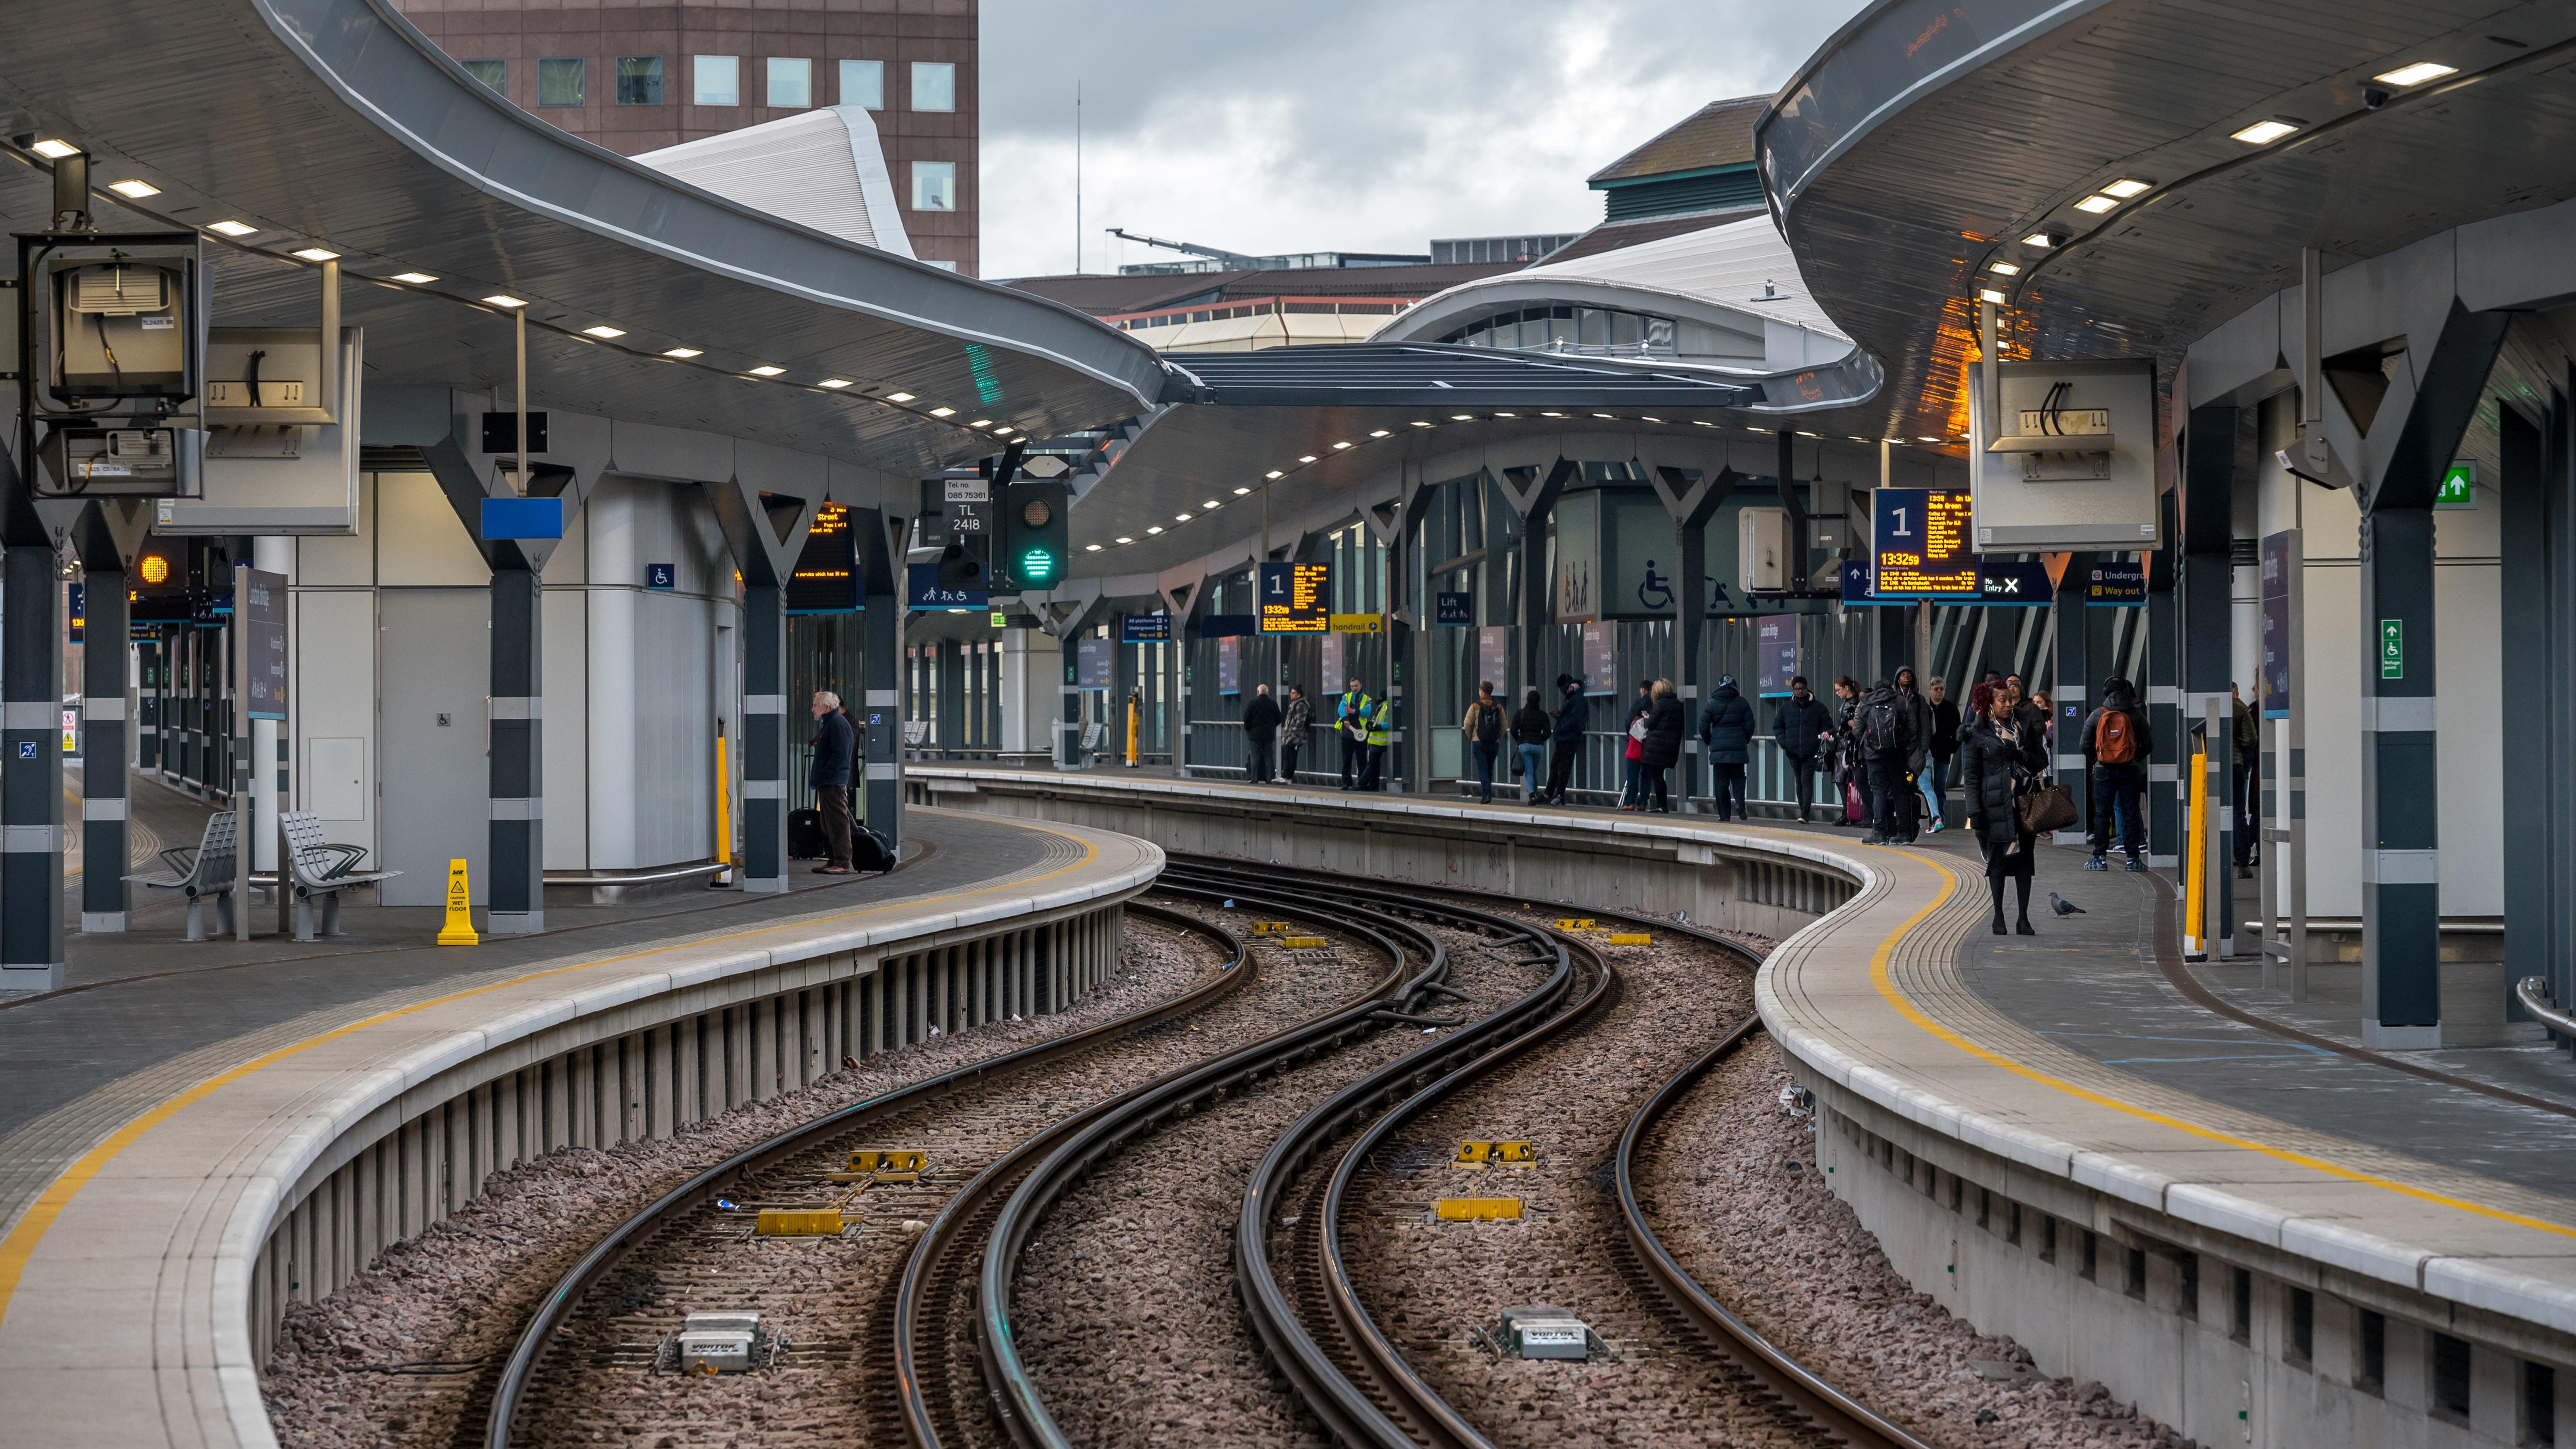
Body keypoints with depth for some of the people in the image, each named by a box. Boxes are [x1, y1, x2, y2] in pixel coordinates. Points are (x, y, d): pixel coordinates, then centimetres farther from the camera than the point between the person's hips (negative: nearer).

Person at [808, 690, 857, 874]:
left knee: (838, 823, -9)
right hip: (827, 783, 11)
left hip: (834, 783, -11)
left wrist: (823, 775, -20)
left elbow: (840, 754, -21)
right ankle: (833, 860, 19)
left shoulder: (837, 723, -13)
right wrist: (817, 778, 17)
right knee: (828, 824, 13)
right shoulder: (829, 723, 20)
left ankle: (842, 863, -10)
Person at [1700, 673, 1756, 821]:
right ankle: (1740, 802, -13)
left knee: (1720, 782, 3)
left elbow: (1703, 726, -2)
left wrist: (1709, 742, 14)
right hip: (1738, 748, 1)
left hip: (1719, 748, -1)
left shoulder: (1713, 703, -1)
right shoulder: (1742, 703, 1)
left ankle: (1724, 815, 1)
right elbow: (1749, 725, 1)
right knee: (1738, 777, 14)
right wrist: (1745, 741, 17)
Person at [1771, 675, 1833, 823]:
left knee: (1807, 781, -11)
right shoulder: (1786, 708, 9)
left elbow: (1828, 726, 8)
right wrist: (1783, 743, -1)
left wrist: (1825, 735, -14)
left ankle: (1805, 813, -15)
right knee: (1799, 782, 12)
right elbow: (1777, 727, 15)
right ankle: (1803, 811, 21)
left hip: (1811, 753, -3)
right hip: (1793, 752, 3)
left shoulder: (1818, 707, 3)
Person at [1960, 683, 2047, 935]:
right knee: (1998, 858, -2)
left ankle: (2024, 918, 6)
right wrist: (1975, 812, -9)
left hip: (2025, 802, 3)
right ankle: (1998, 916, 8)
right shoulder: (1977, 734, 1)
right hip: (1996, 806, -3)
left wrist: (2021, 756, -8)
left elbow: (2039, 761, 13)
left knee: (2025, 860, 2)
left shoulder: (2024, 728, 13)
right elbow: (1970, 776, -2)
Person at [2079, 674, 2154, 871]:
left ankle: (2100, 858, 4)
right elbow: (2148, 744, 1)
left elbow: (2085, 745, 1)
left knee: (2102, 814, 5)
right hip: (2130, 770, 0)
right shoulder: (2136, 715, -2)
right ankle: (2133, 858, 2)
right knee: (2130, 813, 4)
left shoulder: (2096, 715, -1)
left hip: (2104, 771, 0)